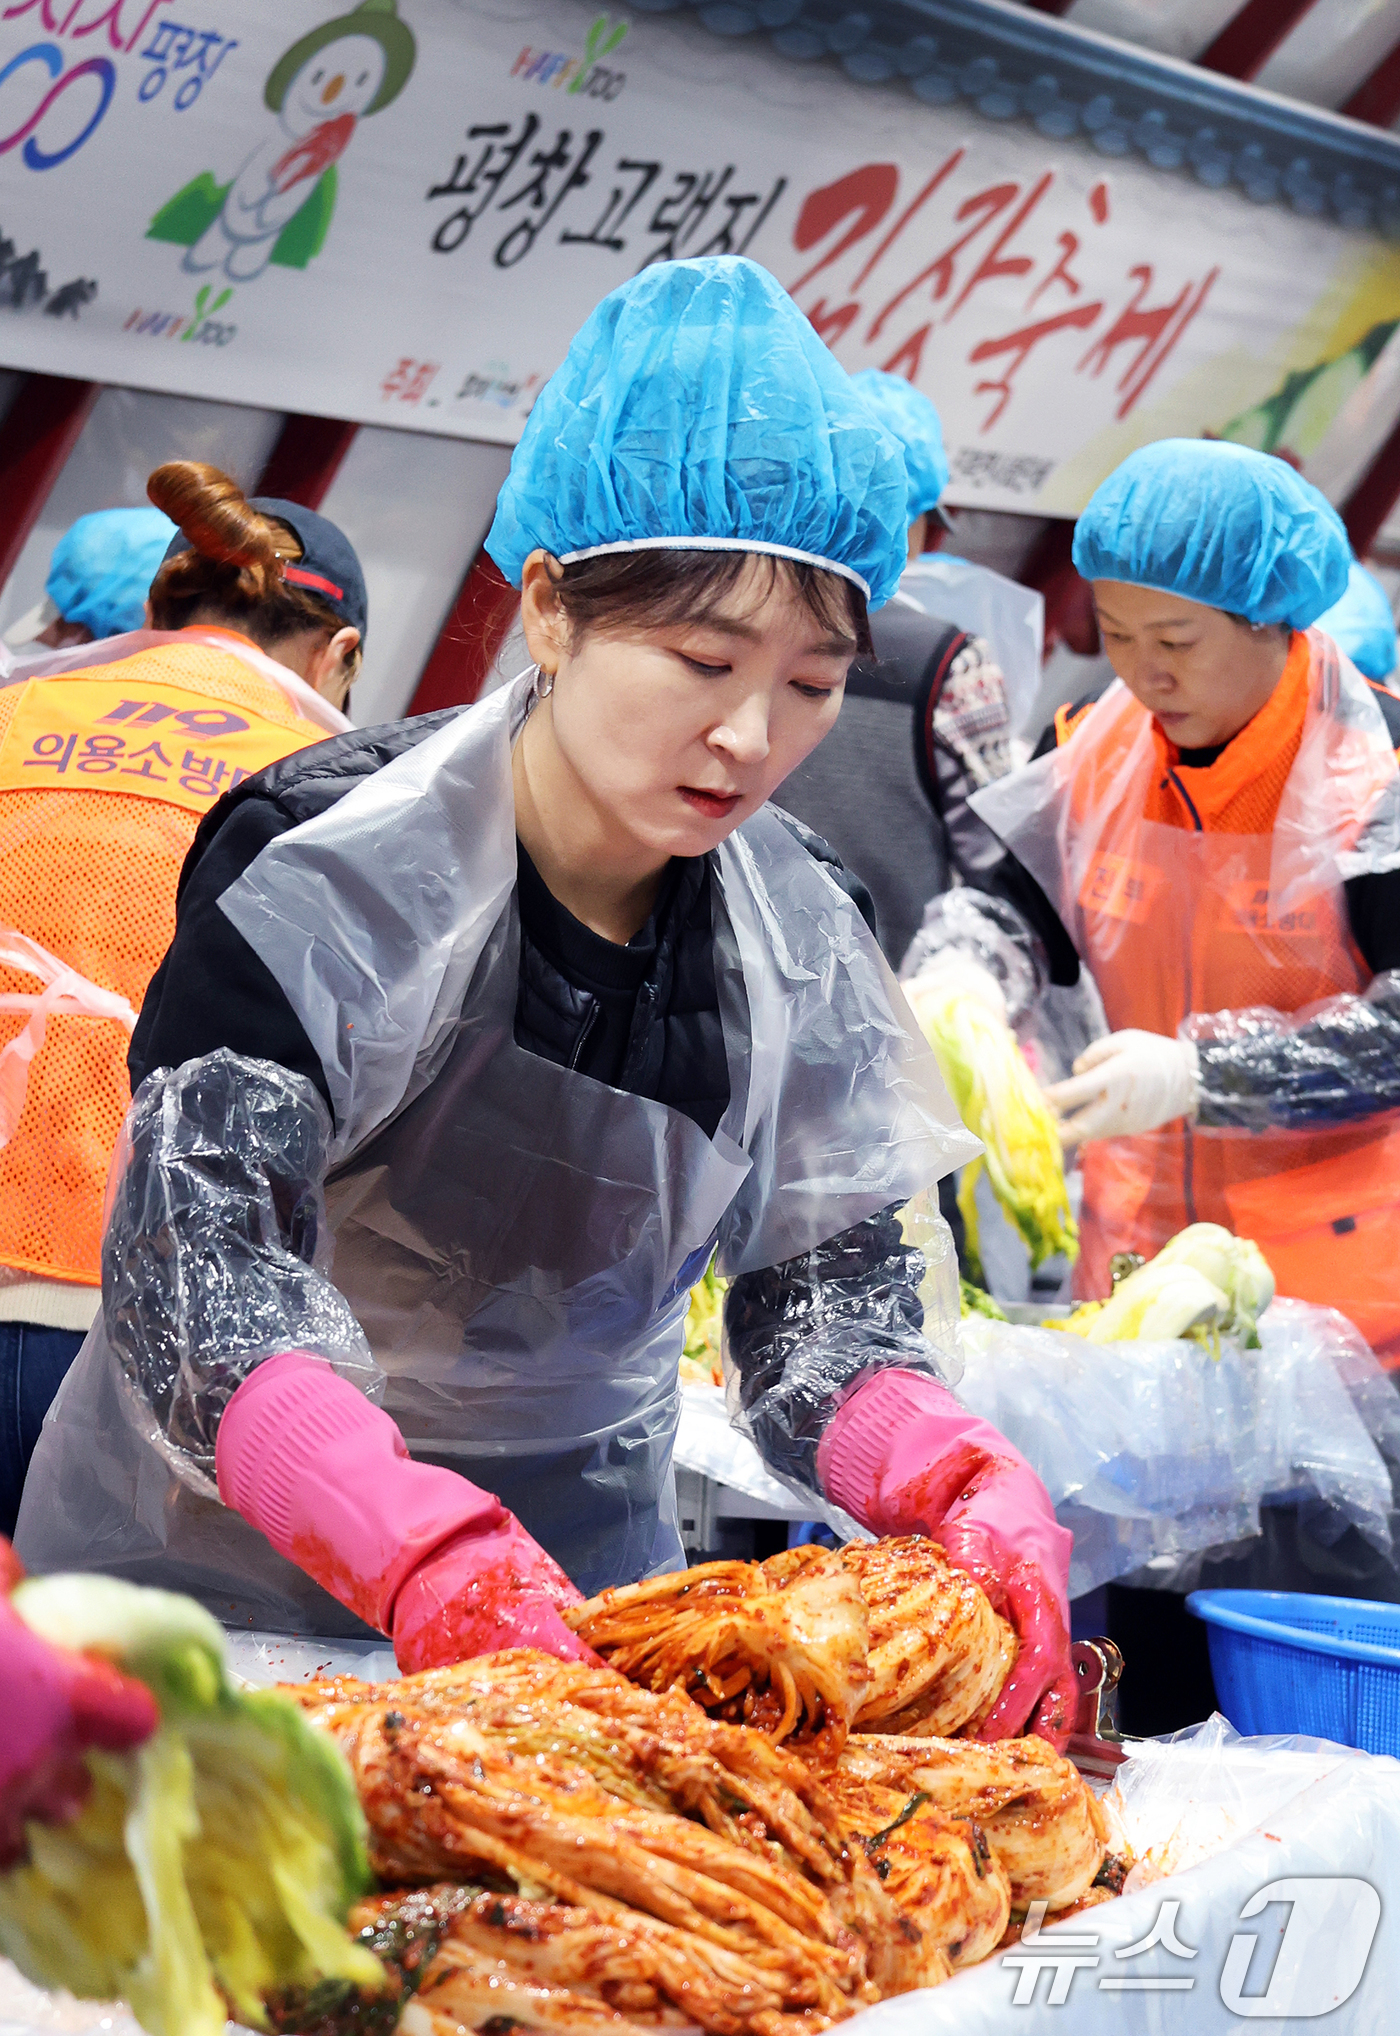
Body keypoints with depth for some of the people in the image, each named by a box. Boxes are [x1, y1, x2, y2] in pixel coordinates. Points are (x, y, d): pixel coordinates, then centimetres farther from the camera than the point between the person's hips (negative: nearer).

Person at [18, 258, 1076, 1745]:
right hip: (231, 1549, -4)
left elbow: (826, 1304, -7)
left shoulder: (800, 941, -5)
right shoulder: (334, 870, -19)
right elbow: (191, 1259, -30)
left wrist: (969, 1494, -30)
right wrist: (426, 1554, -46)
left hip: (581, 1554, 4)